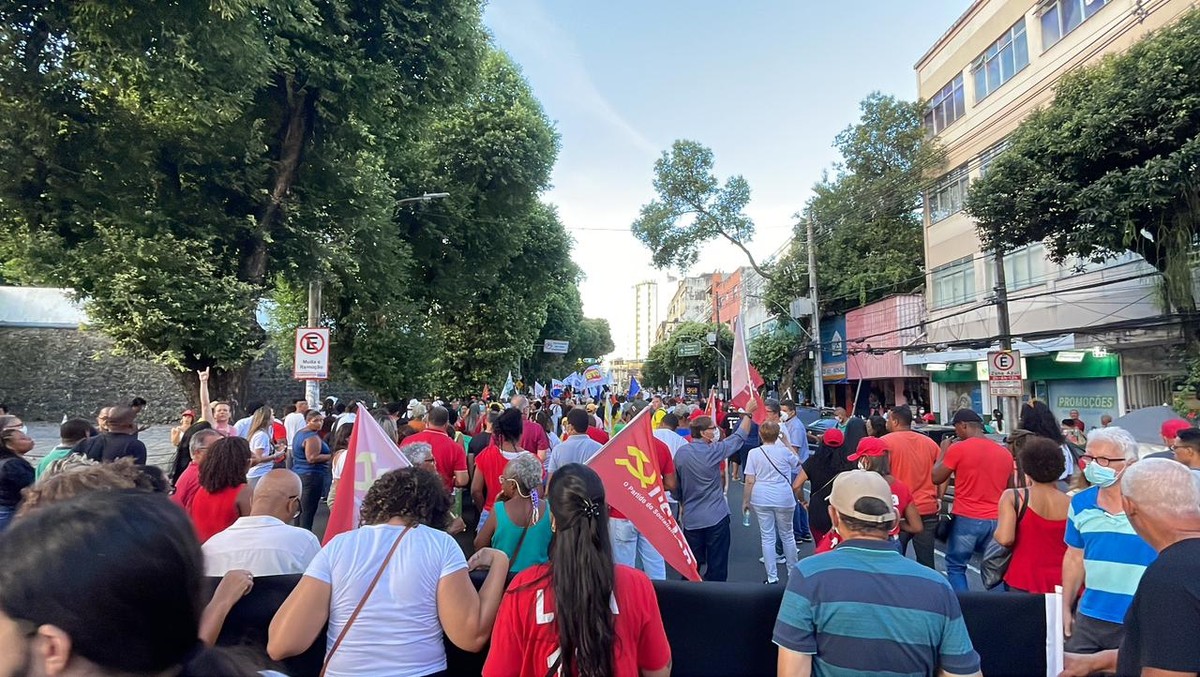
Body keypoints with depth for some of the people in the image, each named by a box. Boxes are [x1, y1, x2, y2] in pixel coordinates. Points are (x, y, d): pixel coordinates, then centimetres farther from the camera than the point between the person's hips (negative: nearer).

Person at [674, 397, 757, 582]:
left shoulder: (680, 453, -3)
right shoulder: (713, 451, -15)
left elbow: (675, 484, 7)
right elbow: (739, 437, -3)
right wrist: (748, 412, 8)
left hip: (690, 518, 4)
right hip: (716, 518, -4)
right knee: (717, 566, 8)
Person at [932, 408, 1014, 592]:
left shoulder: (958, 448, -9)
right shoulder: (1005, 453, 9)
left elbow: (936, 478, 0)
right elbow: (1009, 490, 16)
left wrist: (943, 452, 10)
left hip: (966, 519, -5)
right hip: (997, 520, 5)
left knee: (956, 567, 9)